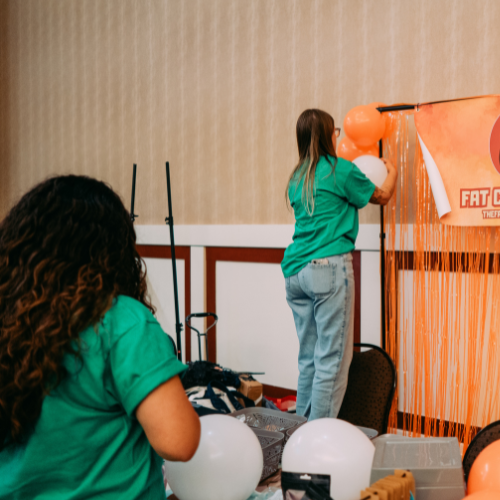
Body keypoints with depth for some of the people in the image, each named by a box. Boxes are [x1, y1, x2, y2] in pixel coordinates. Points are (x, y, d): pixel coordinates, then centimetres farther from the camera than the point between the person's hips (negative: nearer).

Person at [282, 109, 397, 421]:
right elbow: (382, 196, 11)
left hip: (296, 271, 7)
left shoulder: (297, 178, 15)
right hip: (329, 266, -7)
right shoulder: (340, 170, -4)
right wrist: (392, 171, 31)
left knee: (308, 357, 13)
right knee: (332, 359, -3)